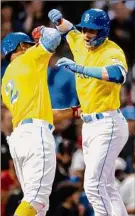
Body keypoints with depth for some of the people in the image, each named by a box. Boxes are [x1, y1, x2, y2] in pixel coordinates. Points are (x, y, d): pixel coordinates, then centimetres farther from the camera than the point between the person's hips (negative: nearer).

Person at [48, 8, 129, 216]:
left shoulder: (112, 52, -17)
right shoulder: (81, 43, 7)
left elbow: (118, 75, -40)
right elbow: (68, 29, 30)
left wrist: (79, 68, -42)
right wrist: (58, 19, 7)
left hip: (108, 126, -9)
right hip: (89, 126, 9)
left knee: (93, 185, -18)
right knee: (106, 187, 12)